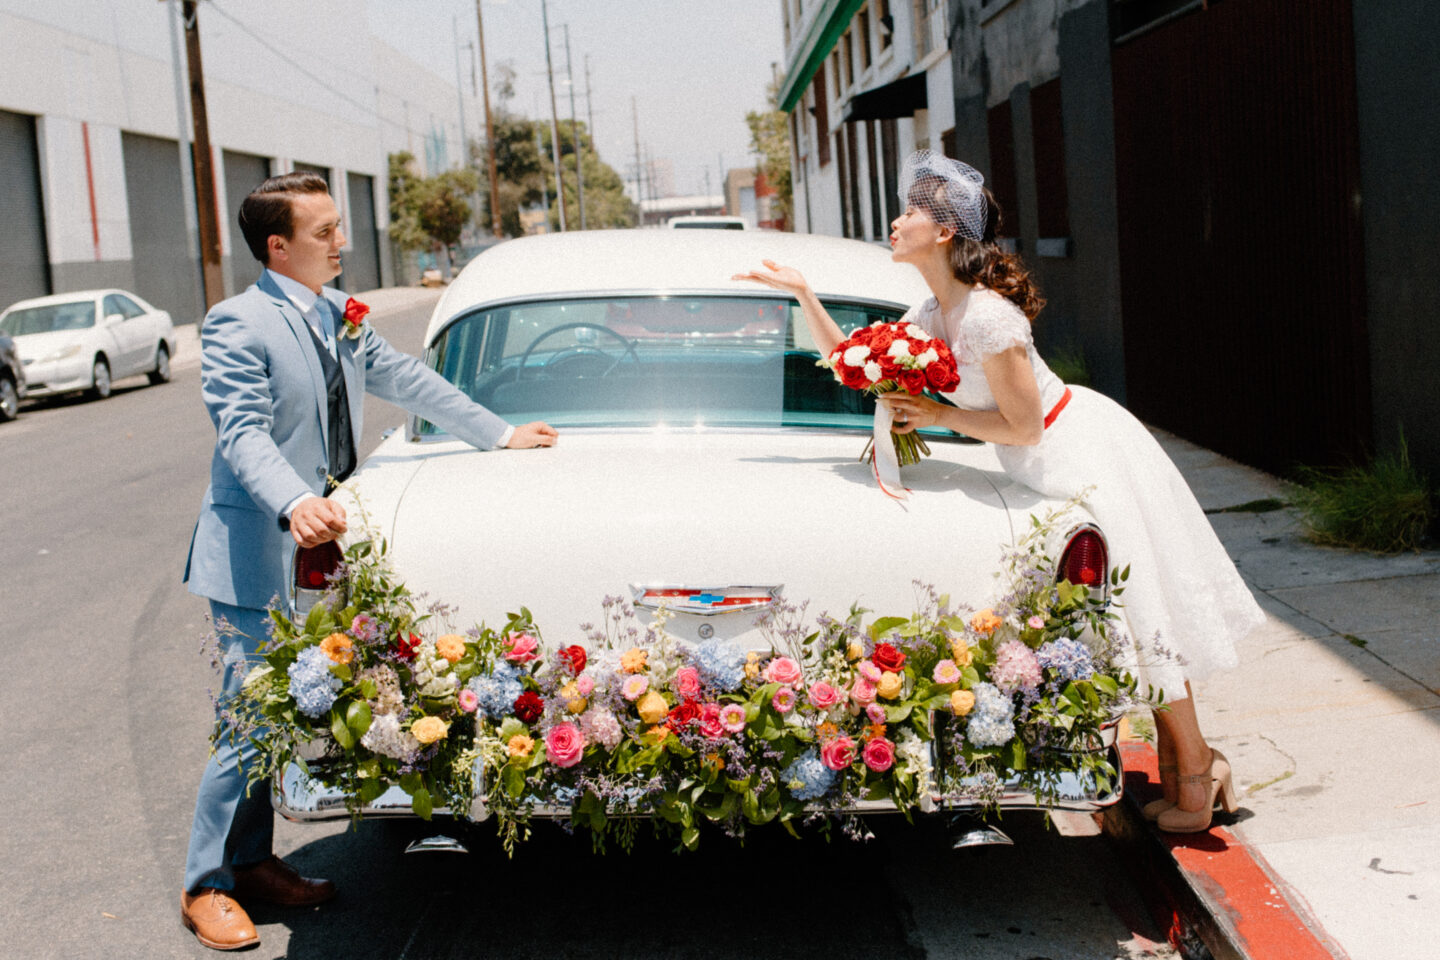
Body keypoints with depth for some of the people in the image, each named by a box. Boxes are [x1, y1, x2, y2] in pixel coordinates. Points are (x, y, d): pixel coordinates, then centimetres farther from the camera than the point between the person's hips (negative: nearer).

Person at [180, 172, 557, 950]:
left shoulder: (337, 314, 11)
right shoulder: (238, 325, -14)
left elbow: (405, 379, 20)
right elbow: (244, 433, -23)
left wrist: (499, 434, 22)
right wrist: (294, 504, -41)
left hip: (314, 551, 8)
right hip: (255, 556, -8)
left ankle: (252, 861, 25)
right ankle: (206, 885, 9)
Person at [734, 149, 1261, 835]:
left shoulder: (987, 317, -26)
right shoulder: (929, 317, 1)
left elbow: (1022, 424, -22)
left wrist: (937, 415, -17)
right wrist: (803, 294, 2)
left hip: (1085, 453, -9)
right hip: (1050, 467, 9)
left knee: (1139, 615, 0)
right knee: (1125, 618, 13)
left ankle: (1196, 772, 11)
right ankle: (1181, 764, 23)